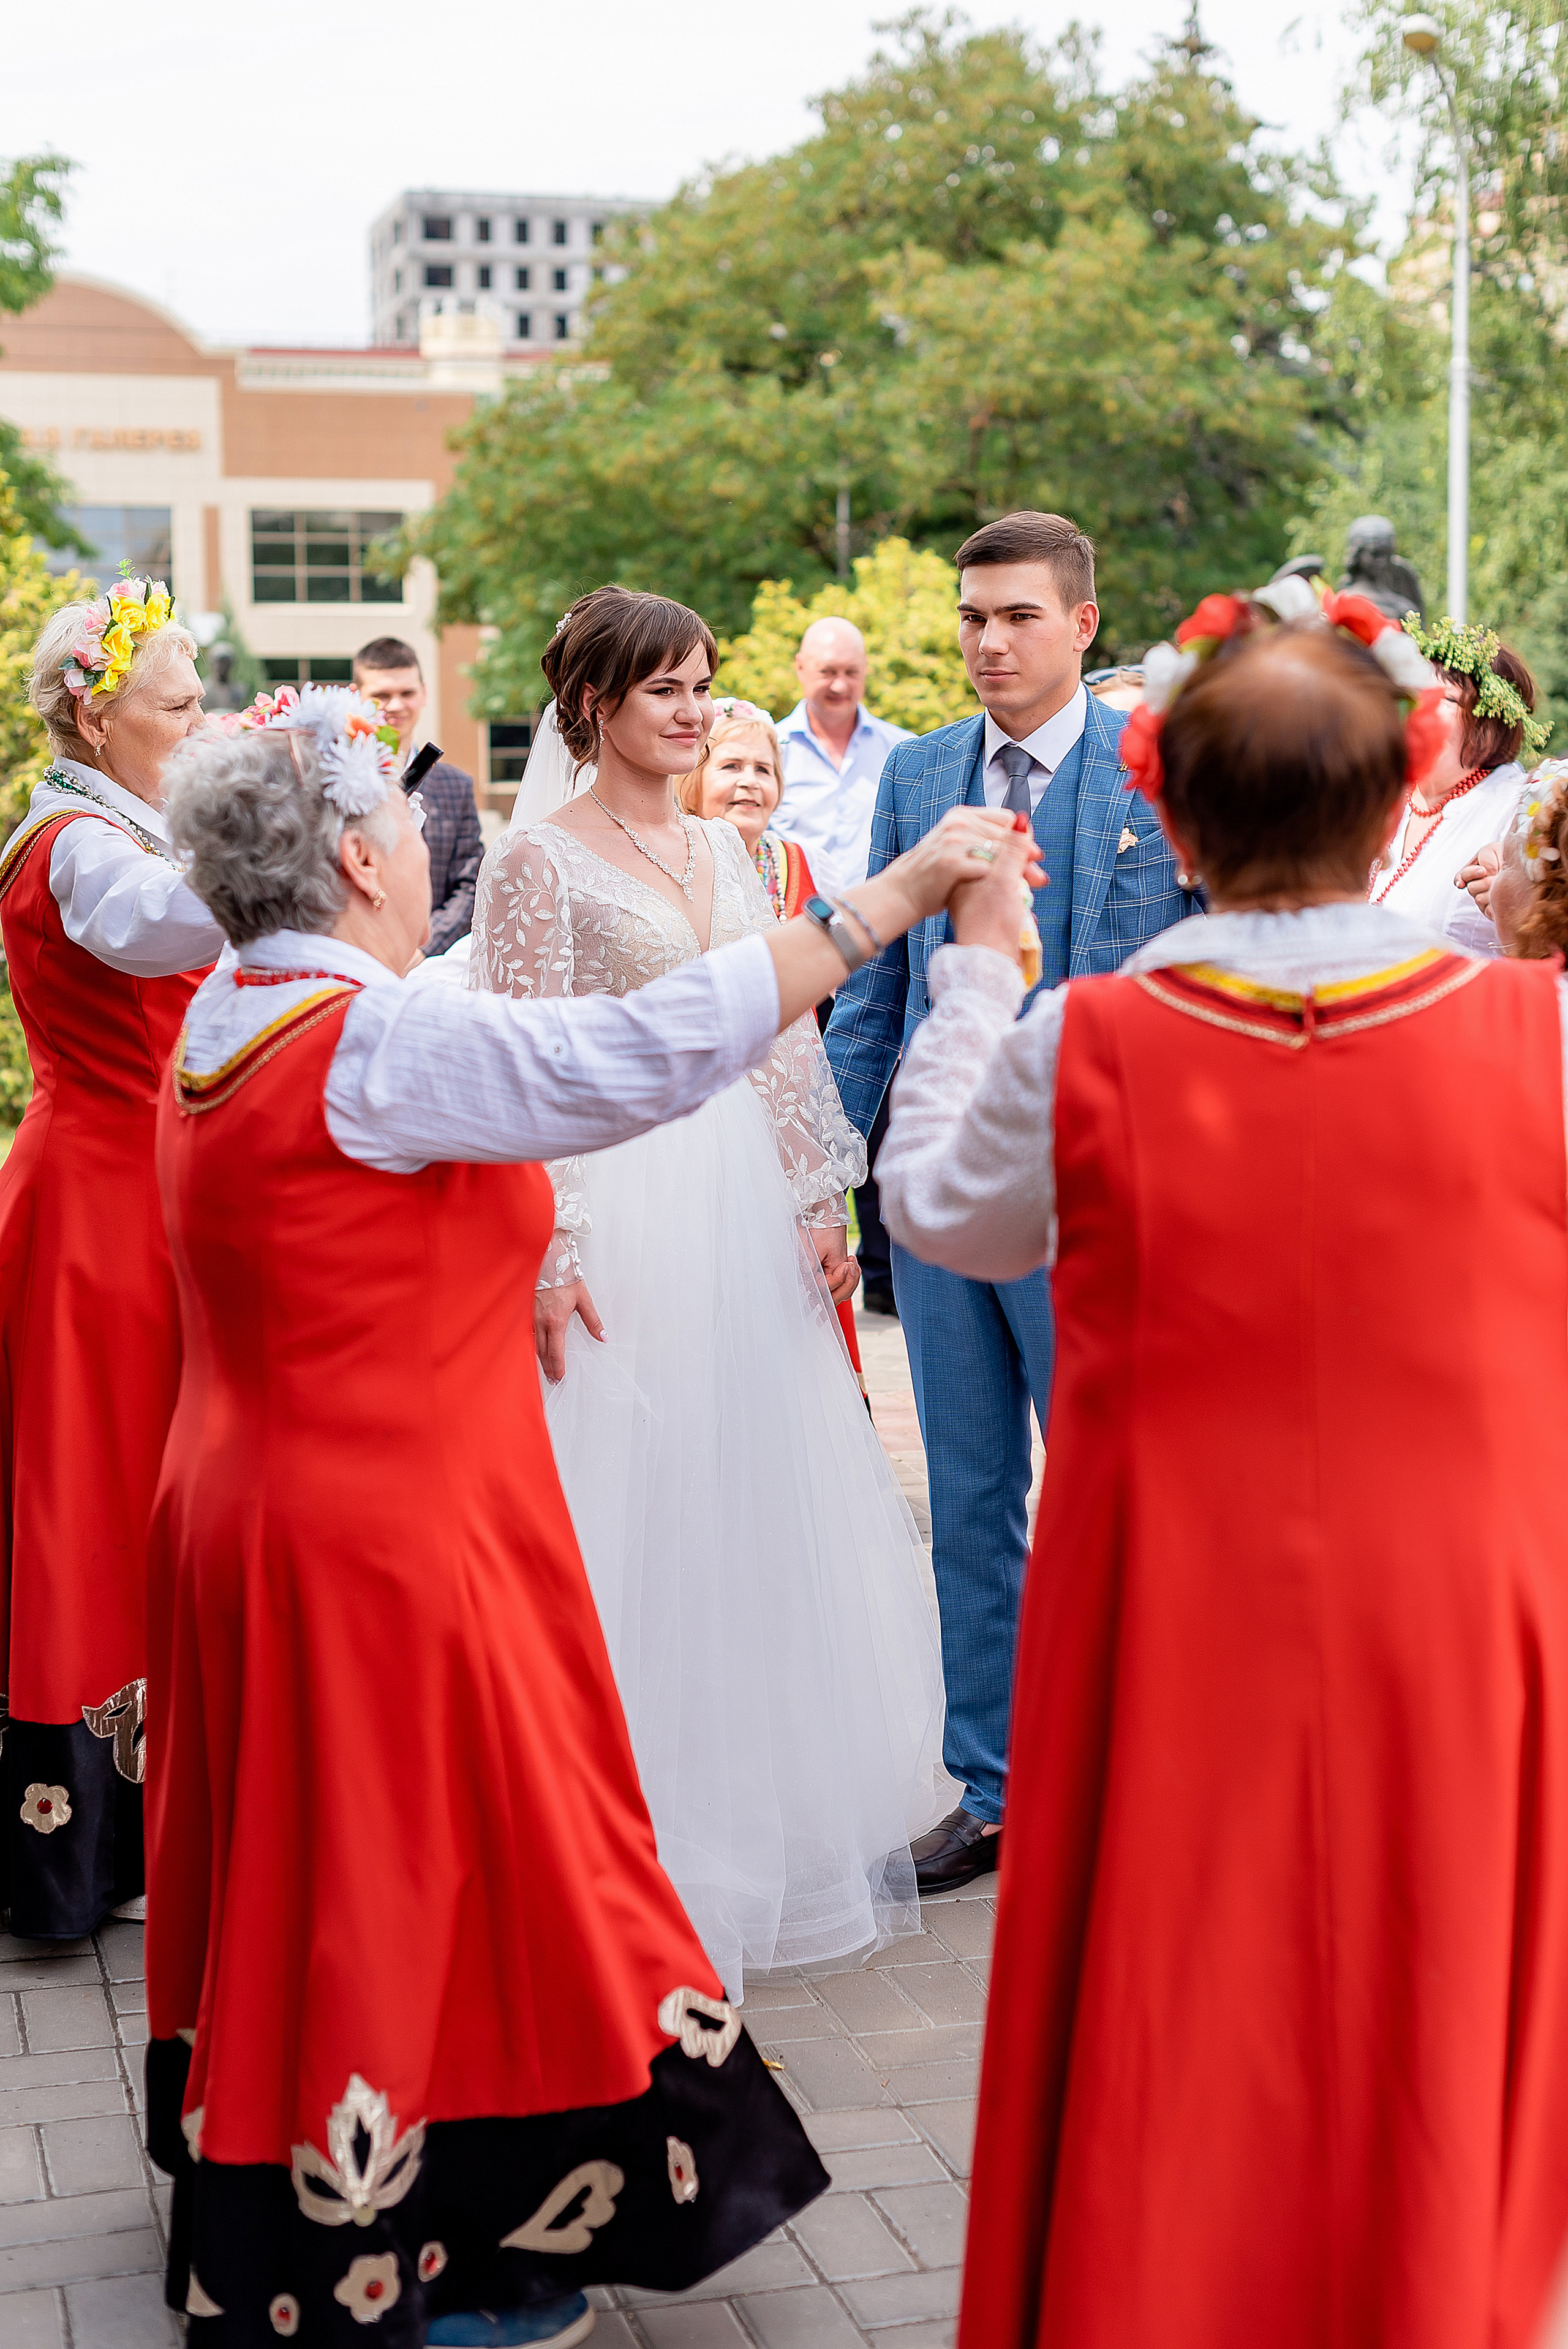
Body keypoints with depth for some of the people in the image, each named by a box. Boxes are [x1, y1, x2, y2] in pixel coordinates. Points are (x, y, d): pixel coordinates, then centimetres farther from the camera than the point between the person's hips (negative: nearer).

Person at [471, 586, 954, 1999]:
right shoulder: (541, 862, -7)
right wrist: (549, 1259, -16)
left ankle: (769, 1820, 29)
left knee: (765, 1507, 13)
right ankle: (648, 1847, 13)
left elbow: (782, 1035, 13)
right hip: (624, 1218, -6)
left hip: (749, 1215, 7)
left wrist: (818, 1200, 8)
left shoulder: (722, 848, 13)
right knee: (638, 1520, 0)